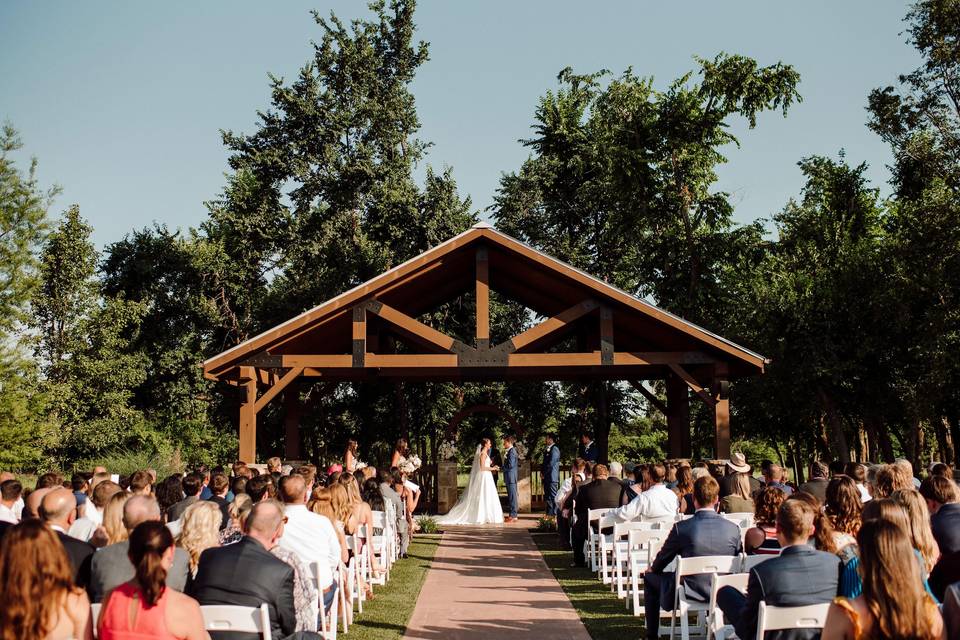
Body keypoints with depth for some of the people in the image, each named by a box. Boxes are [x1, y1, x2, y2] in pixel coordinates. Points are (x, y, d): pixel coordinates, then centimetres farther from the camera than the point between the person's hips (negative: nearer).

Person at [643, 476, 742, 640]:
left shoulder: (681, 528, -19)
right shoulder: (733, 529, -11)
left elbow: (662, 560, -2)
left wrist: (653, 569, 21)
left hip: (690, 592, -4)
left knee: (650, 578, 23)